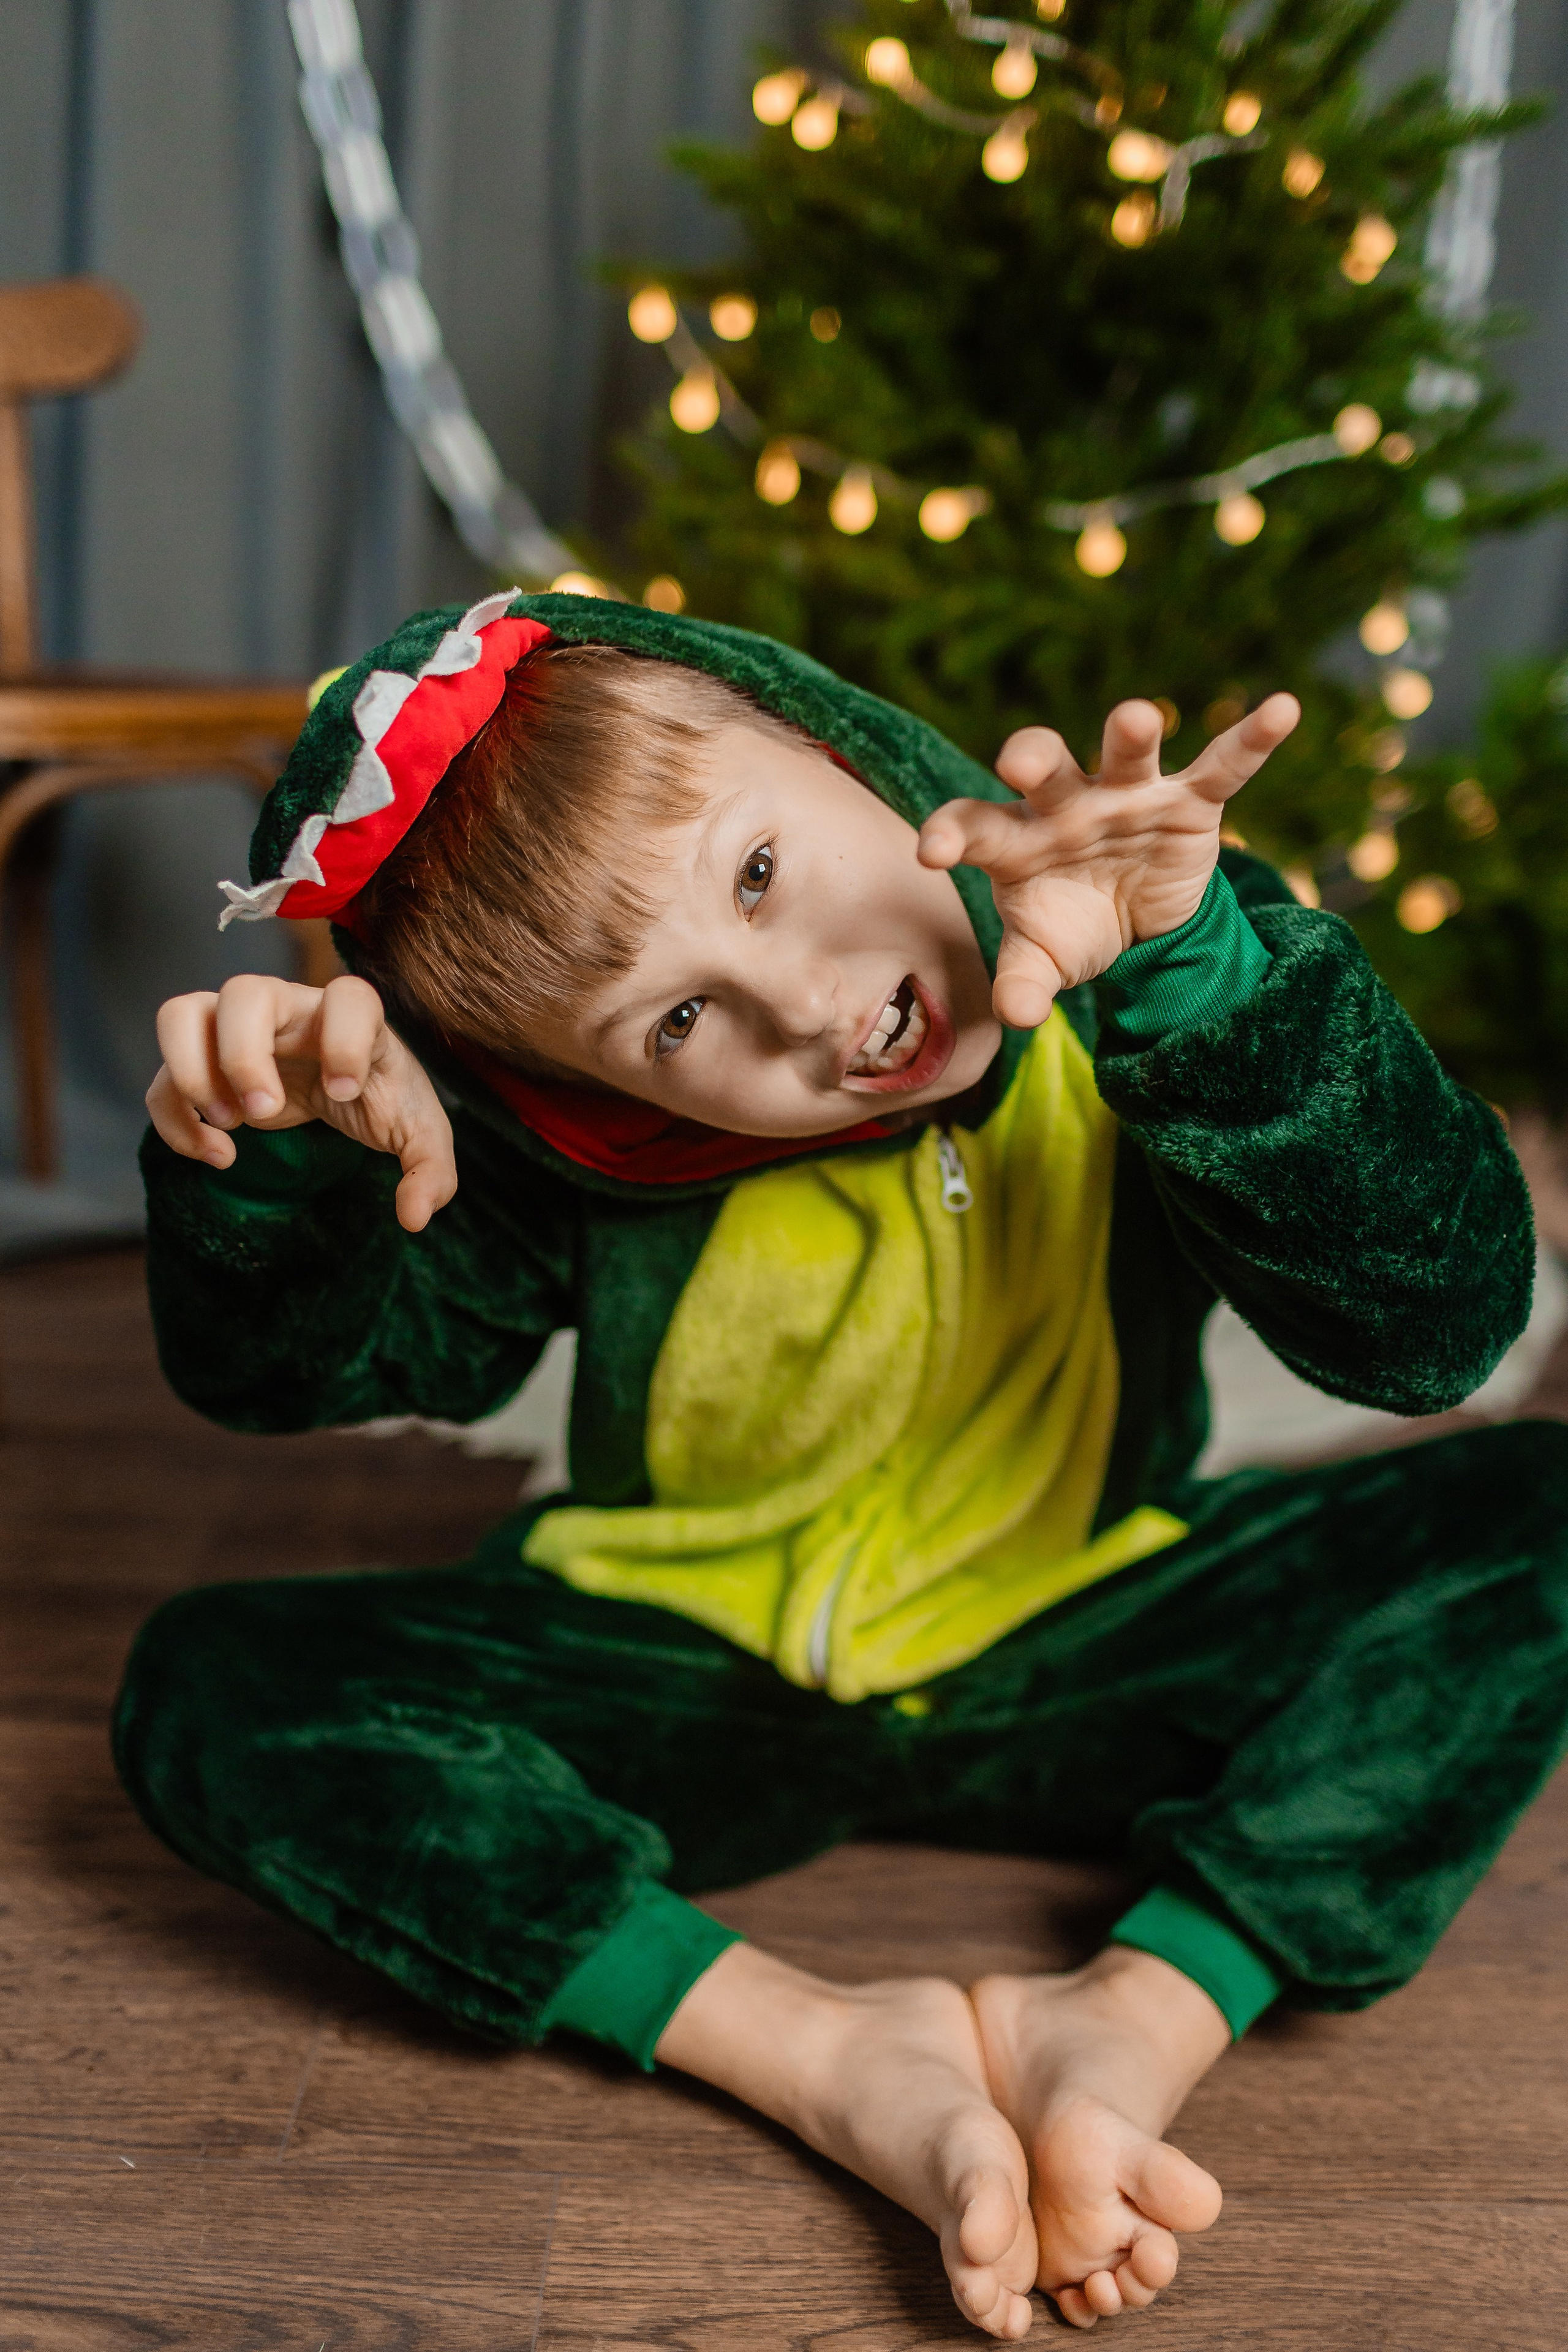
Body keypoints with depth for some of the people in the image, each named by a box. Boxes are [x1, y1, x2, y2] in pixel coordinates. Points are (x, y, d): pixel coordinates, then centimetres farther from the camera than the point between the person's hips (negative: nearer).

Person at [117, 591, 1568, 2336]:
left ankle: (1145, 2018, -31)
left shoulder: (1128, 1014, -18)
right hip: (678, 1695, 1)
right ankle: (832, 2060, -29)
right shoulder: (572, 1153, -15)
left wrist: (1196, 972, -43)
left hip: (1077, 1665, 0)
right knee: (205, 1689, -22)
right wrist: (294, 1155, -39)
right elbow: (283, 1371, -17)